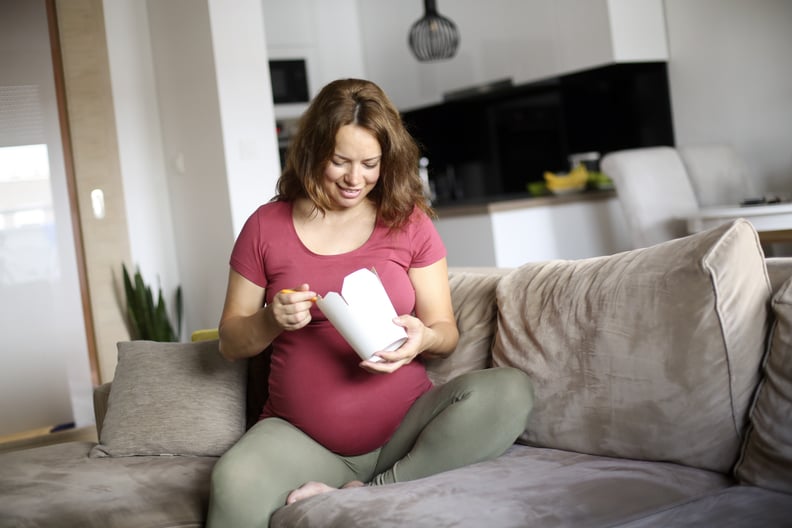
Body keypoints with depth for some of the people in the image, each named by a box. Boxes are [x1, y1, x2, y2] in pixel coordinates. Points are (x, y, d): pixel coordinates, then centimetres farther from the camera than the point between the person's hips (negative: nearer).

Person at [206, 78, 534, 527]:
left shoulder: (409, 222, 5)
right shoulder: (266, 226, 5)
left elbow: (447, 332, 8)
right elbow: (231, 343, 9)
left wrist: (423, 337, -16)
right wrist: (271, 321, -13)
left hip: (406, 424, 3)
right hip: (302, 436, -2)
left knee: (511, 391, -26)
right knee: (233, 485, -36)